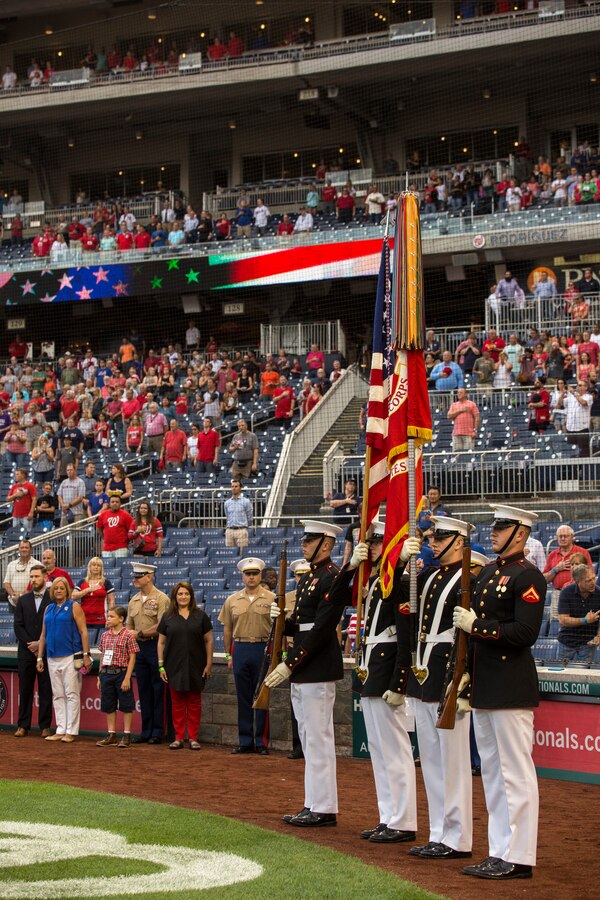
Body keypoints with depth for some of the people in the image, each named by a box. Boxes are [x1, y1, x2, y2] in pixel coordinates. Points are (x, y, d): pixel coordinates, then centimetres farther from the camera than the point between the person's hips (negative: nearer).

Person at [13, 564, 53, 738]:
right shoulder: (23, 600, 11)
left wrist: (40, 644, -10)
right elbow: (18, 626, 6)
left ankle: (45, 726, 5)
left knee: (46, 690, 0)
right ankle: (23, 726, 8)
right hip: (26, 652, 3)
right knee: (25, 690, 4)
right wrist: (30, 644, -7)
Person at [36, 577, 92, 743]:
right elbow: (43, 635, 17)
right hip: (52, 659, 6)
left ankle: (71, 732, -3)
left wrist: (86, 655, -12)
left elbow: (83, 632, -6)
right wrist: (40, 658, 12)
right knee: (57, 696, 7)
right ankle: (60, 730, 11)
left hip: (70, 657, -6)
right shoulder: (49, 609, 14)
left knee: (71, 694, -5)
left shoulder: (74, 606, -1)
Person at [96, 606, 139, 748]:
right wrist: (100, 677, 11)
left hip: (121, 673, -6)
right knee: (109, 706, 10)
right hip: (106, 673, 6)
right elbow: (102, 657, 14)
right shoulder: (105, 636, 8)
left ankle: (126, 736, 8)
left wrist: (127, 678, -14)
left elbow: (132, 658, -9)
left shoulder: (128, 635, -8)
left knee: (126, 706, 1)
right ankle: (111, 735, 18)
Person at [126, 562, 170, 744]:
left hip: (156, 646, -7)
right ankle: (146, 731, 13)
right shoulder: (134, 601, 13)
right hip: (139, 647, 7)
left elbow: (161, 627, -15)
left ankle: (158, 731, 1)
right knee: (143, 690, 9)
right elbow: (129, 625, 19)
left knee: (158, 690, -2)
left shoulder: (161, 599, -8)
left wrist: (140, 633, -14)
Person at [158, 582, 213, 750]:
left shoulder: (200, 616, 3)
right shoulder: (168, 617, 6)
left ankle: (193, 738, 9)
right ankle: (178, 738, 9)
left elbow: (209, 641, 3)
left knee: (194, 703, 3)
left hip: (195, 667, -1)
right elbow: (161, 642, 7)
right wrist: (161, 665, 1)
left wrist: (209, 664, -3)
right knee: (177, 703, 3)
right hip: (174, 666, 1)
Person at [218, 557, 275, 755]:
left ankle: (262, 742, 5)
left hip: (263, 649, -3)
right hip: (240, 649, 3)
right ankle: (245, 741, 13)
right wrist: (229, 655, 11)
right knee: (243, 698, 7)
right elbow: (227, 629, 13)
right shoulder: (232, 600, 9)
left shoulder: (271, 598, 0)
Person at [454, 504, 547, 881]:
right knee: (492, 772, 12)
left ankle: (518, 857, 0)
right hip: (484, 687, 9)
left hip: (511, 689, -9)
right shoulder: (487, 573, 15)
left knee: (516, 772, -4)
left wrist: (475, 626, -18)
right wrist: (467, 674, 13)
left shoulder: (528, 577, -11)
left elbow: (525, 633, -20)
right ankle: (500, 852, 19)